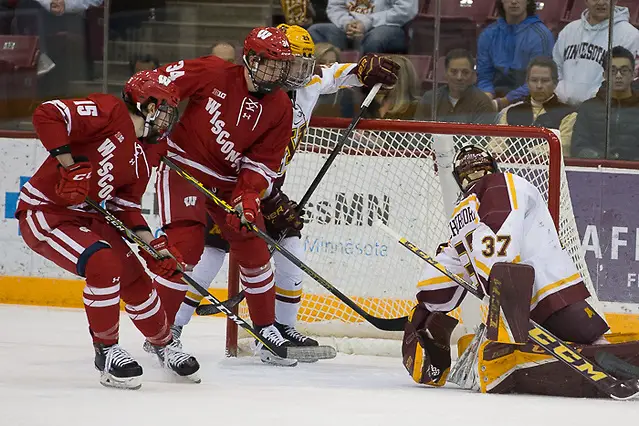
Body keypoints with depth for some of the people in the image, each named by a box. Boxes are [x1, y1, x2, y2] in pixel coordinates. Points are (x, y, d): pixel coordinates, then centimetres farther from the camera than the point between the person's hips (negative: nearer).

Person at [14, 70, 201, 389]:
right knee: (104, 265, -26)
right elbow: (47, 115, -26)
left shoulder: (146, 154, 8)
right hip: (44, 211, -9)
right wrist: (69, 165, -29)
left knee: (134, 277, 7)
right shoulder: (109, 113, -18)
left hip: (88, 217, 9)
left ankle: (164, 345, 30)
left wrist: (154, 246, 0)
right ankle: (106, 351, -11)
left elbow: (125, 207, 11)